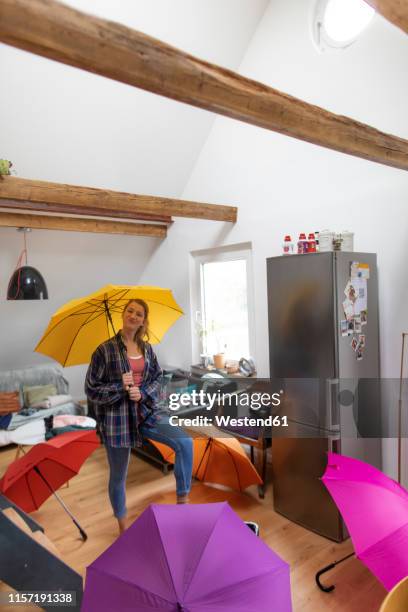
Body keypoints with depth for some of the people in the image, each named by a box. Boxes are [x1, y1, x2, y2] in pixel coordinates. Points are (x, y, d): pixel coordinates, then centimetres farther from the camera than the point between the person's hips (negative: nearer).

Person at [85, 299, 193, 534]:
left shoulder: (147, 349, 3)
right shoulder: (105, 350, -9)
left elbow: (158, 379, 7)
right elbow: (91, 390, -7)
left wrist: (143, 393, -13)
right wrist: (120, 387, -19)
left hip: (146, 411, 4)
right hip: (116, 418, -3)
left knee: (185, 442, -15)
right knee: (119, 476, 11)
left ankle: (183, 500, 1)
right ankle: (123, 525, 36)